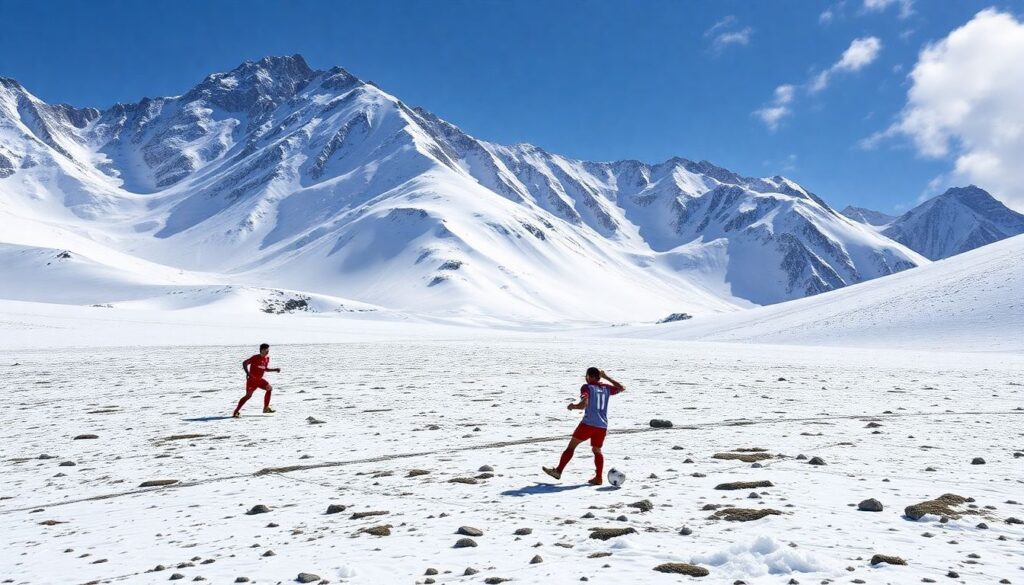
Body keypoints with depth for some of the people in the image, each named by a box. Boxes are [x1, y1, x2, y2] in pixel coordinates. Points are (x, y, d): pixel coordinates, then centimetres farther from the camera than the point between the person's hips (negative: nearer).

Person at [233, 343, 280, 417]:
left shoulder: (267, 358, 6)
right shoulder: (256, 358, -15)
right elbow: (244, 363, -16)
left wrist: (275, 369, 10)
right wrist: (247, 373, -28)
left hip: (259, 379, 7)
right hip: (252, 379, -7)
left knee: (269, 388, -7)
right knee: (248, 395, -13)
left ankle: (266, 408, 1)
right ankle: (236, 411, -4)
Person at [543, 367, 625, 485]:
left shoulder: (587, 387, -3)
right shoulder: (606, 388, 12)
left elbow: (584, 404, -17)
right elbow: (622, 388, 28)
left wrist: (573, 406, 2)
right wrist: (607, 377, 29)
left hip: (589, 423, -5)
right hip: (602, 426, 5)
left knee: (571, 446, 5)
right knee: (597, 450, 15)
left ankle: (558, 471, 6)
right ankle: (598, 478, 6)